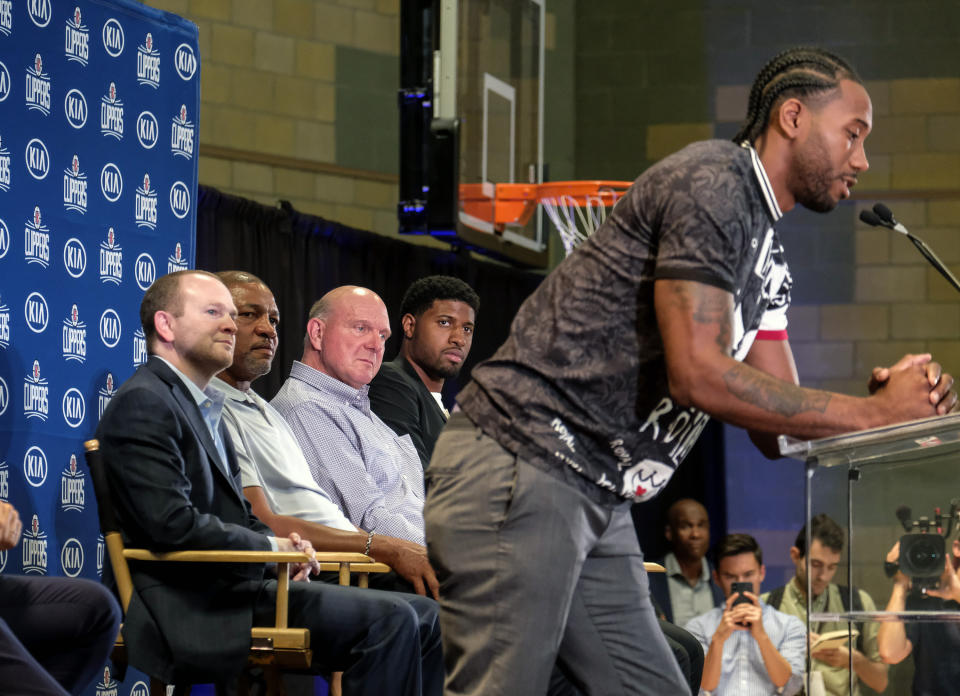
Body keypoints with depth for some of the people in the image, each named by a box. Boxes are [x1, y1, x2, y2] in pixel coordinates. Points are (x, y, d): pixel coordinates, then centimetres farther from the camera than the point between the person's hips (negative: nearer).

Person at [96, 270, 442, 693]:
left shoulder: (204, 407, 23)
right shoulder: (143, 404, -9)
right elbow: (173, 523, -20)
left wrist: (287, 545, 3)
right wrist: (270, 547, -8)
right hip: (194, 608, -10)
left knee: (422, 618, 2)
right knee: (389, 620, -22)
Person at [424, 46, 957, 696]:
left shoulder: (768, 261, 21)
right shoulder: (713, 181, -10)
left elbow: (777, 430, 16)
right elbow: (698, 374, -19)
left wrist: (887, 401, -4)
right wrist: (872, 414, -14)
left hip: (598, 503, 10)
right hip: (517, 468, -10)